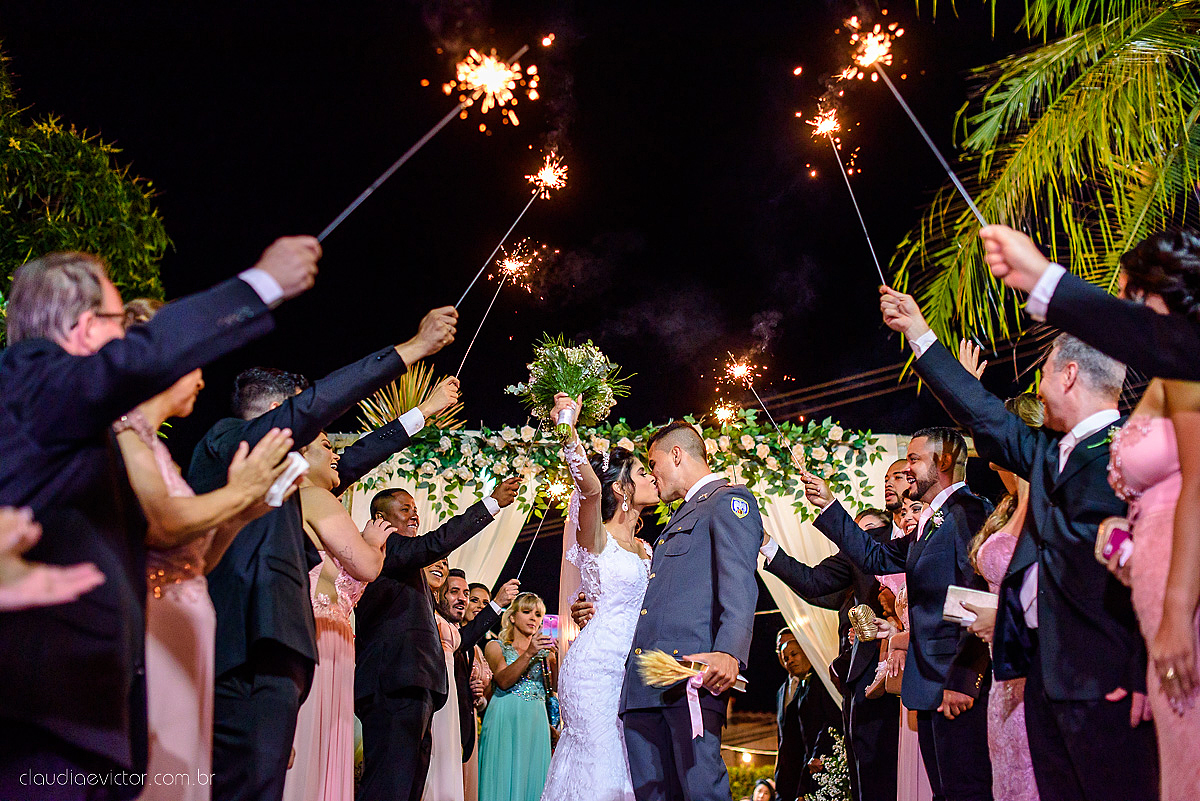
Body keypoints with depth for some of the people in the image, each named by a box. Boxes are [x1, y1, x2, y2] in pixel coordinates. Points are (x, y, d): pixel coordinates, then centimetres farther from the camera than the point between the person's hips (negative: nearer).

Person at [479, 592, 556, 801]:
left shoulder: (545, 652, 16)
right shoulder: (496, 647, 8)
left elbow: (557, 684, 0)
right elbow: (503, 681, -10)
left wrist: (556, 654, -16)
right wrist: (529, 654, -22)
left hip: (536, 723, 3)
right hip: (505, 720, -3)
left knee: (532, 780, -1)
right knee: (504, 781, -7)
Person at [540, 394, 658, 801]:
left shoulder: (645, 549, 20)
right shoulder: (596, 536, -2)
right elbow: (590, 489, -25)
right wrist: (568, 431, -36)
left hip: (633, 671, 7)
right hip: (596, 664, -7)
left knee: (632, 768, 1)